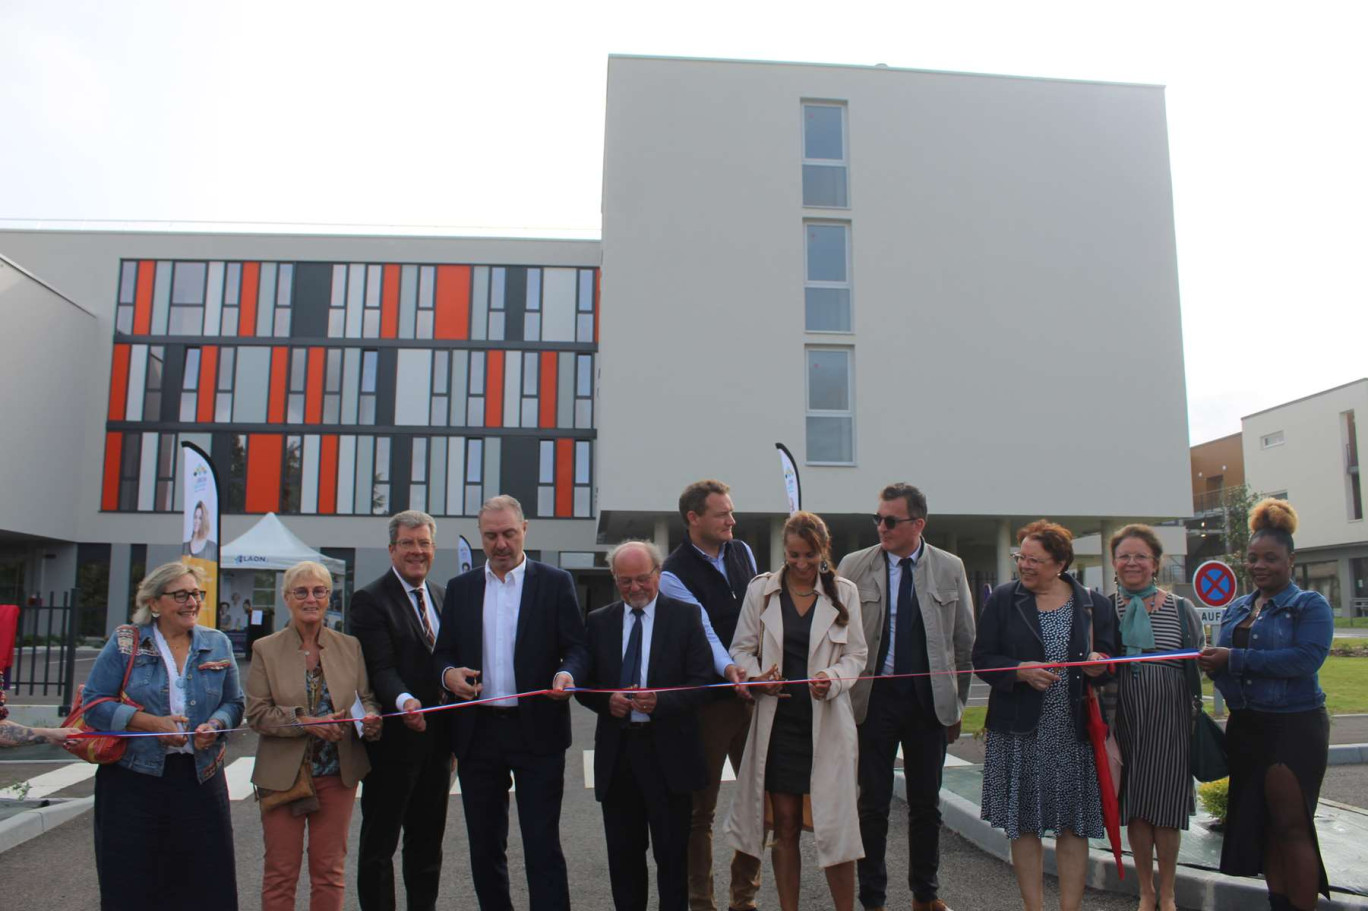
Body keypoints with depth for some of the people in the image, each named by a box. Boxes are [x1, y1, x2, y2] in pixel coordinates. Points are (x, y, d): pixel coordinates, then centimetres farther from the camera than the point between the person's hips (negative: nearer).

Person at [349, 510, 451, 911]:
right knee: (379, 843, 8)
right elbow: (380, 667, -19)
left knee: (428, 839, 17)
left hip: (436, 738, 6)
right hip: (394, 739, -6)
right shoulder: (371, 600, -10)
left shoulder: (443, 596, 11)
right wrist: (404, 701, -37)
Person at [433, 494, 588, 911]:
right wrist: (449, 673, -10)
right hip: (477, 732, 4)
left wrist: (567, 673, -22)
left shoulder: (555, 583, 1)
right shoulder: (460, 588, 11)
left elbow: (577, 647, 0)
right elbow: (443, 653, 12)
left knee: (542, 846, -1)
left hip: (537, 731, -3)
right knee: (484, 847, 13)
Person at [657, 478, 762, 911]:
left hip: (753, 693, 6)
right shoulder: (674, 573, -11)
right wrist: (728, 669, -39)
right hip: (708, 701, -6)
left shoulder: (742, 552, 7)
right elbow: (702, 630, -23)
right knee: (700, 809, 7)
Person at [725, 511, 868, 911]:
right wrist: (757, 675, -14)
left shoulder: (844, 592, 2)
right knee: (785, 826, 11)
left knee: (835, 824, -2)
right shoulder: (761, 589, 3)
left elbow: (855, 654, 5)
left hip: (828, 722, -1)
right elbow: (742, 648, 6)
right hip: (778, 722, 1)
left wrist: (833, 678, -15)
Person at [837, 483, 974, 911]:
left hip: (930, 700, 1)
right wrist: (843, 695, -4)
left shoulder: (950, 568, 2)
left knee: (926, 804, 12)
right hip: (874, 699, -1)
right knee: (873, 803, 5)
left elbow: (964, 641, 8)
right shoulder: (853, 566, -1)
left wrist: (957, 705, 8)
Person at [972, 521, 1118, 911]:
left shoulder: (1094, 604, 5)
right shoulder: (1003, 599, 2)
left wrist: (1100, 664, -13)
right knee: (1023, 824, 6)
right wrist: (1021, 672, -16)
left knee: (1073, 825, 5)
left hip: (1074, 732, 0)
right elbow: (982, 658, 1)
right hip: (1020, 731, 0)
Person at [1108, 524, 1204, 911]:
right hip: (1124, 719, 1)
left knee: (1165, 809, 5)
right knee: (1134, 808, 9)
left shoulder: (1182, 609, 1)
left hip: (1169, 721, -1)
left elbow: (1198, 666, 6)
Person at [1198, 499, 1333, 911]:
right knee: (1262, 826, 11)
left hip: (1294, 727, -6)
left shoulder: (1310, 606, -6)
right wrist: (1213, 664, -10)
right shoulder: (1236, 608, 13)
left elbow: (1306, 658, -21)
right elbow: (1224, 662, 15)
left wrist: (1235, 659, -21)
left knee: (1291, 826, -1)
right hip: (1245, 727, 6)